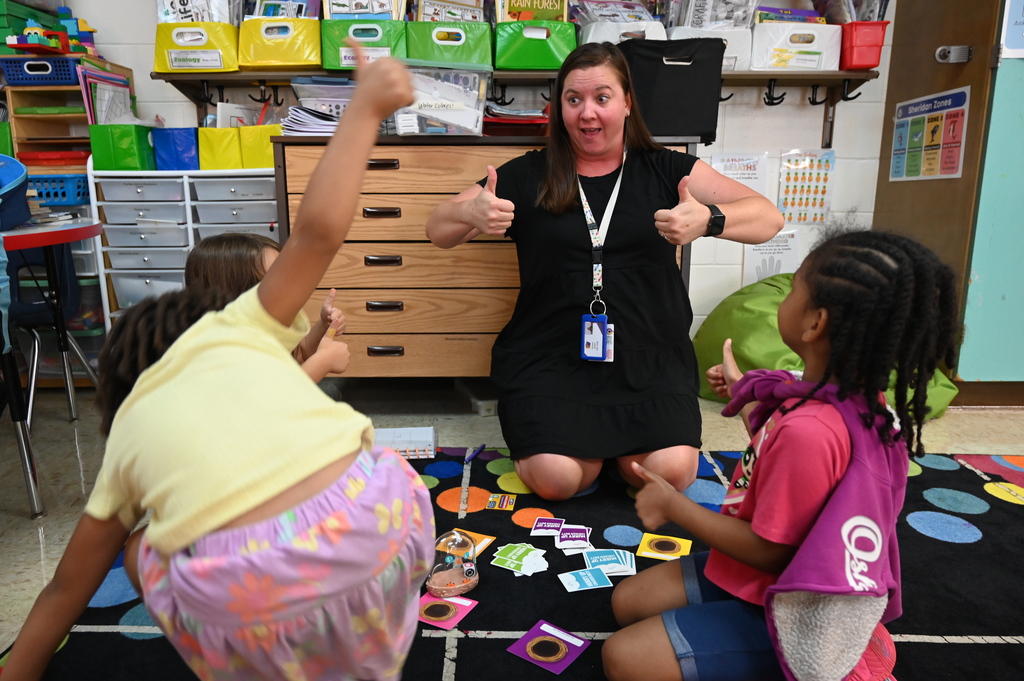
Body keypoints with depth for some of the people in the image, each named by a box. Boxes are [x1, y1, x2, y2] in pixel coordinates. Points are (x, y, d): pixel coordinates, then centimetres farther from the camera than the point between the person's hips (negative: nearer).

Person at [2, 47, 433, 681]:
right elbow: (320, 228, 5)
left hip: (256, 602, 1)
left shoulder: (127, 432, 24)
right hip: (372, 515, 0)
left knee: (145, 553, 32)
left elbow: (65, 590, 33)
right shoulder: (234, 326, 19)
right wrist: (363, 109, 15)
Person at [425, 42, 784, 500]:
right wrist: (471, 213, -21)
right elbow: (437, 231, 4)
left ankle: (613, 434, 14)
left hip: (649, 354, 1)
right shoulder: (529, 176, 6)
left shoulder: (664, 170, 7)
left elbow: (768, 219, 0)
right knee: (557, 478, -20)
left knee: (672, 472, -18)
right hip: (549, 354, 0)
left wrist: (708, 220, -24)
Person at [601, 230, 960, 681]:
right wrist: (741, 391, 19)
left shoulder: (809, 431, -36)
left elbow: (769, 551, -25)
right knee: (628, 602, 13)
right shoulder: (855, 396, -6)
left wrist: (674, 506, -14)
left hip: (778, 614, -9)